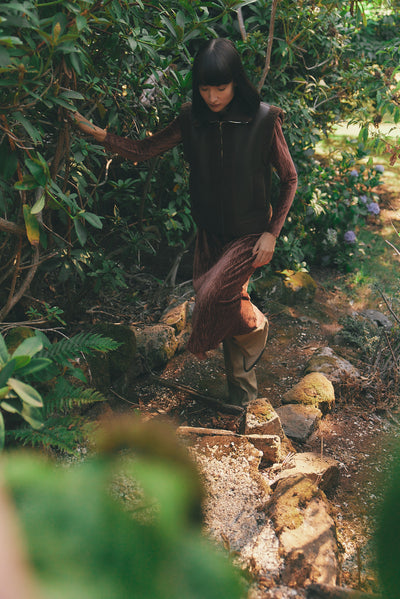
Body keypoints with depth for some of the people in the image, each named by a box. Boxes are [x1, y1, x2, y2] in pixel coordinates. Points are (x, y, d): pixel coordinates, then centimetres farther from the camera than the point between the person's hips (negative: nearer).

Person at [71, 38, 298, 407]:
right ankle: (243, 383, 33)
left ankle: (255, 327, 12)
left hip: (250, 234, -4)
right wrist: (97, 132, -18)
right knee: (224, 303, 11)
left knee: (214, 296, -23)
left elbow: (289, 179, -6)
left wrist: (272, 233, -11)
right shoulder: (194, 119, -5)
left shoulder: (264, 120, -15)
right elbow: (143, 151, -4)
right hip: (210, 233, 4)